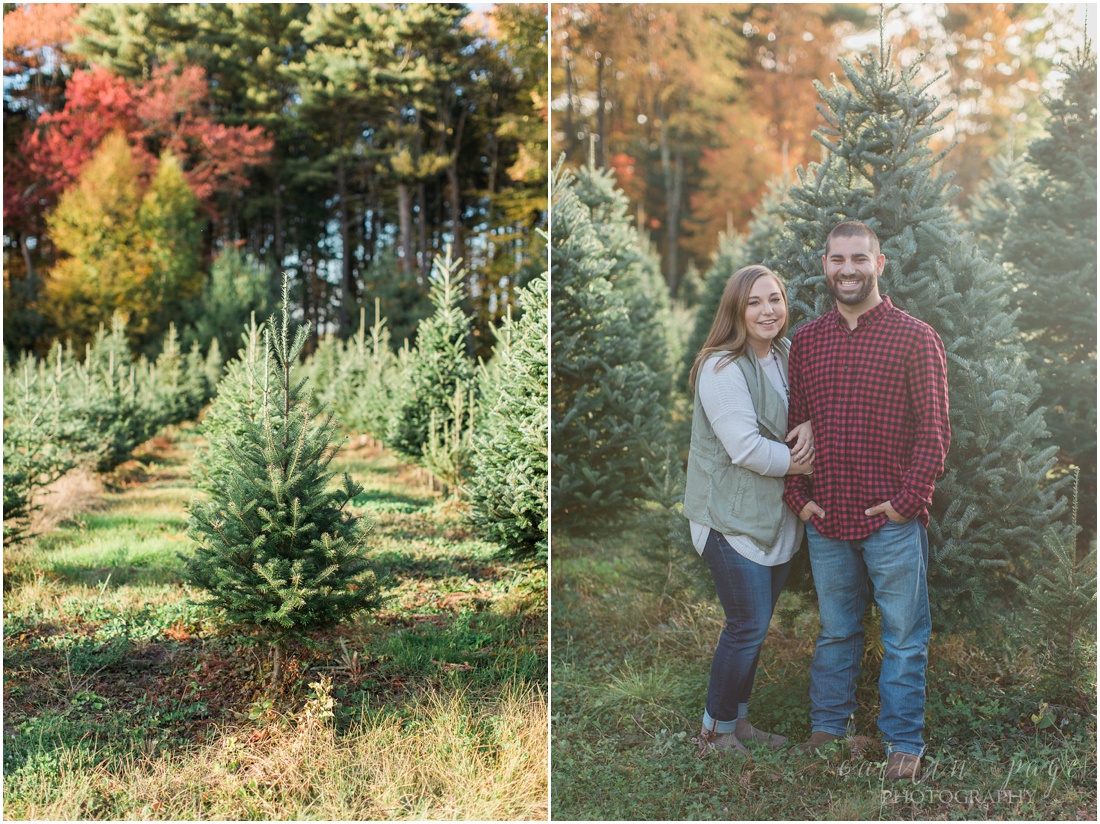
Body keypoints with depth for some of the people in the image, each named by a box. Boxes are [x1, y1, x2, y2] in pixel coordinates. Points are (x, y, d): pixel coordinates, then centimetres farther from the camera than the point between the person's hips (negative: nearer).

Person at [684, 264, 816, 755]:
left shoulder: (786, 355, 7)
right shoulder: (722, 368, -18)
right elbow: (745, 447, -24)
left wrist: (811, 427, -8)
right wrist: (796, 463, -11)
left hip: (777, 516, 8)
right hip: (733, 517, -8)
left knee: (756, 625, 15)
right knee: (749, 626, -3)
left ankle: (738, 719, 30)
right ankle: (715, 732, 14)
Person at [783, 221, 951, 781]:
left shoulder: (915, 337, -4)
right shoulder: (806, 341, 7)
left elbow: (934, 430, -5)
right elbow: (793, 425, 11)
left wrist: (908, 498, -11)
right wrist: (797, 496, 3)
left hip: (892, 519, -3)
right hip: (826, 519, 3)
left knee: (903, 636, 8)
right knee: (834, 630, 17)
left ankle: (904, 740, 22)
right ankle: (828, 723, 33)